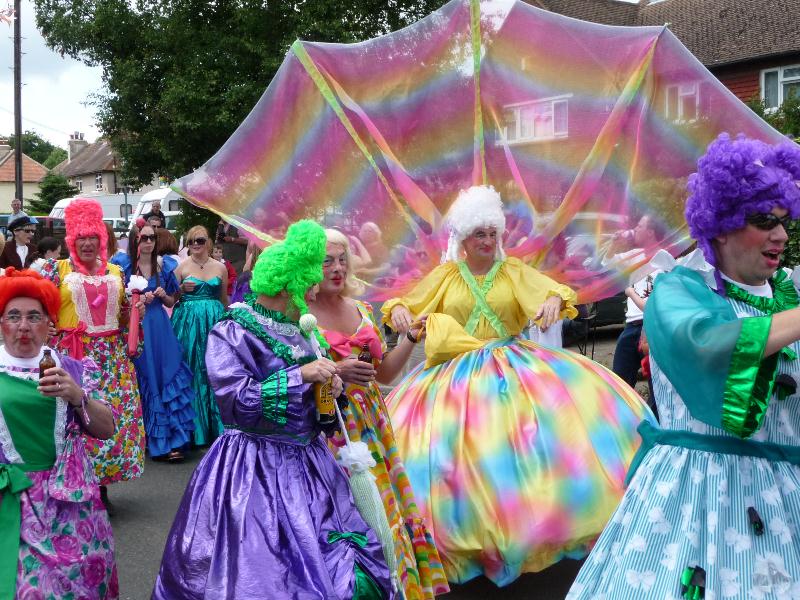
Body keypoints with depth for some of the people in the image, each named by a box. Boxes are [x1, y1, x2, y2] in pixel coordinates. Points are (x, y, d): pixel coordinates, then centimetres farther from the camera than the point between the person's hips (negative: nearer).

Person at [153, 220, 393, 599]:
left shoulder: (300, 330, 8)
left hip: (306, 462, 7)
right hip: (255, 469, -7)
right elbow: (237, 402, -21)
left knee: (339, 564, 10)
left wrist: (329, 383, -5)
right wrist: (300, 375, -23)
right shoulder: (231, 333, -12)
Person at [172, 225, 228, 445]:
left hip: (214, 320, 2)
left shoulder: (220, 268, 7)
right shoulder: (181, 267, 2)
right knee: (190, 371, 0)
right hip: (188, 320, -2)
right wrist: (183, 289, -14)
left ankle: (215, 425, 12)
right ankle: (192, 425, 9)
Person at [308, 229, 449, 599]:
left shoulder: (362, 310, 10)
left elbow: (384, 373, 13)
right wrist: (336, 372, -22)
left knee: (381, 507, 9)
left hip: (369, 424, 5)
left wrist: (411, 338, 0)